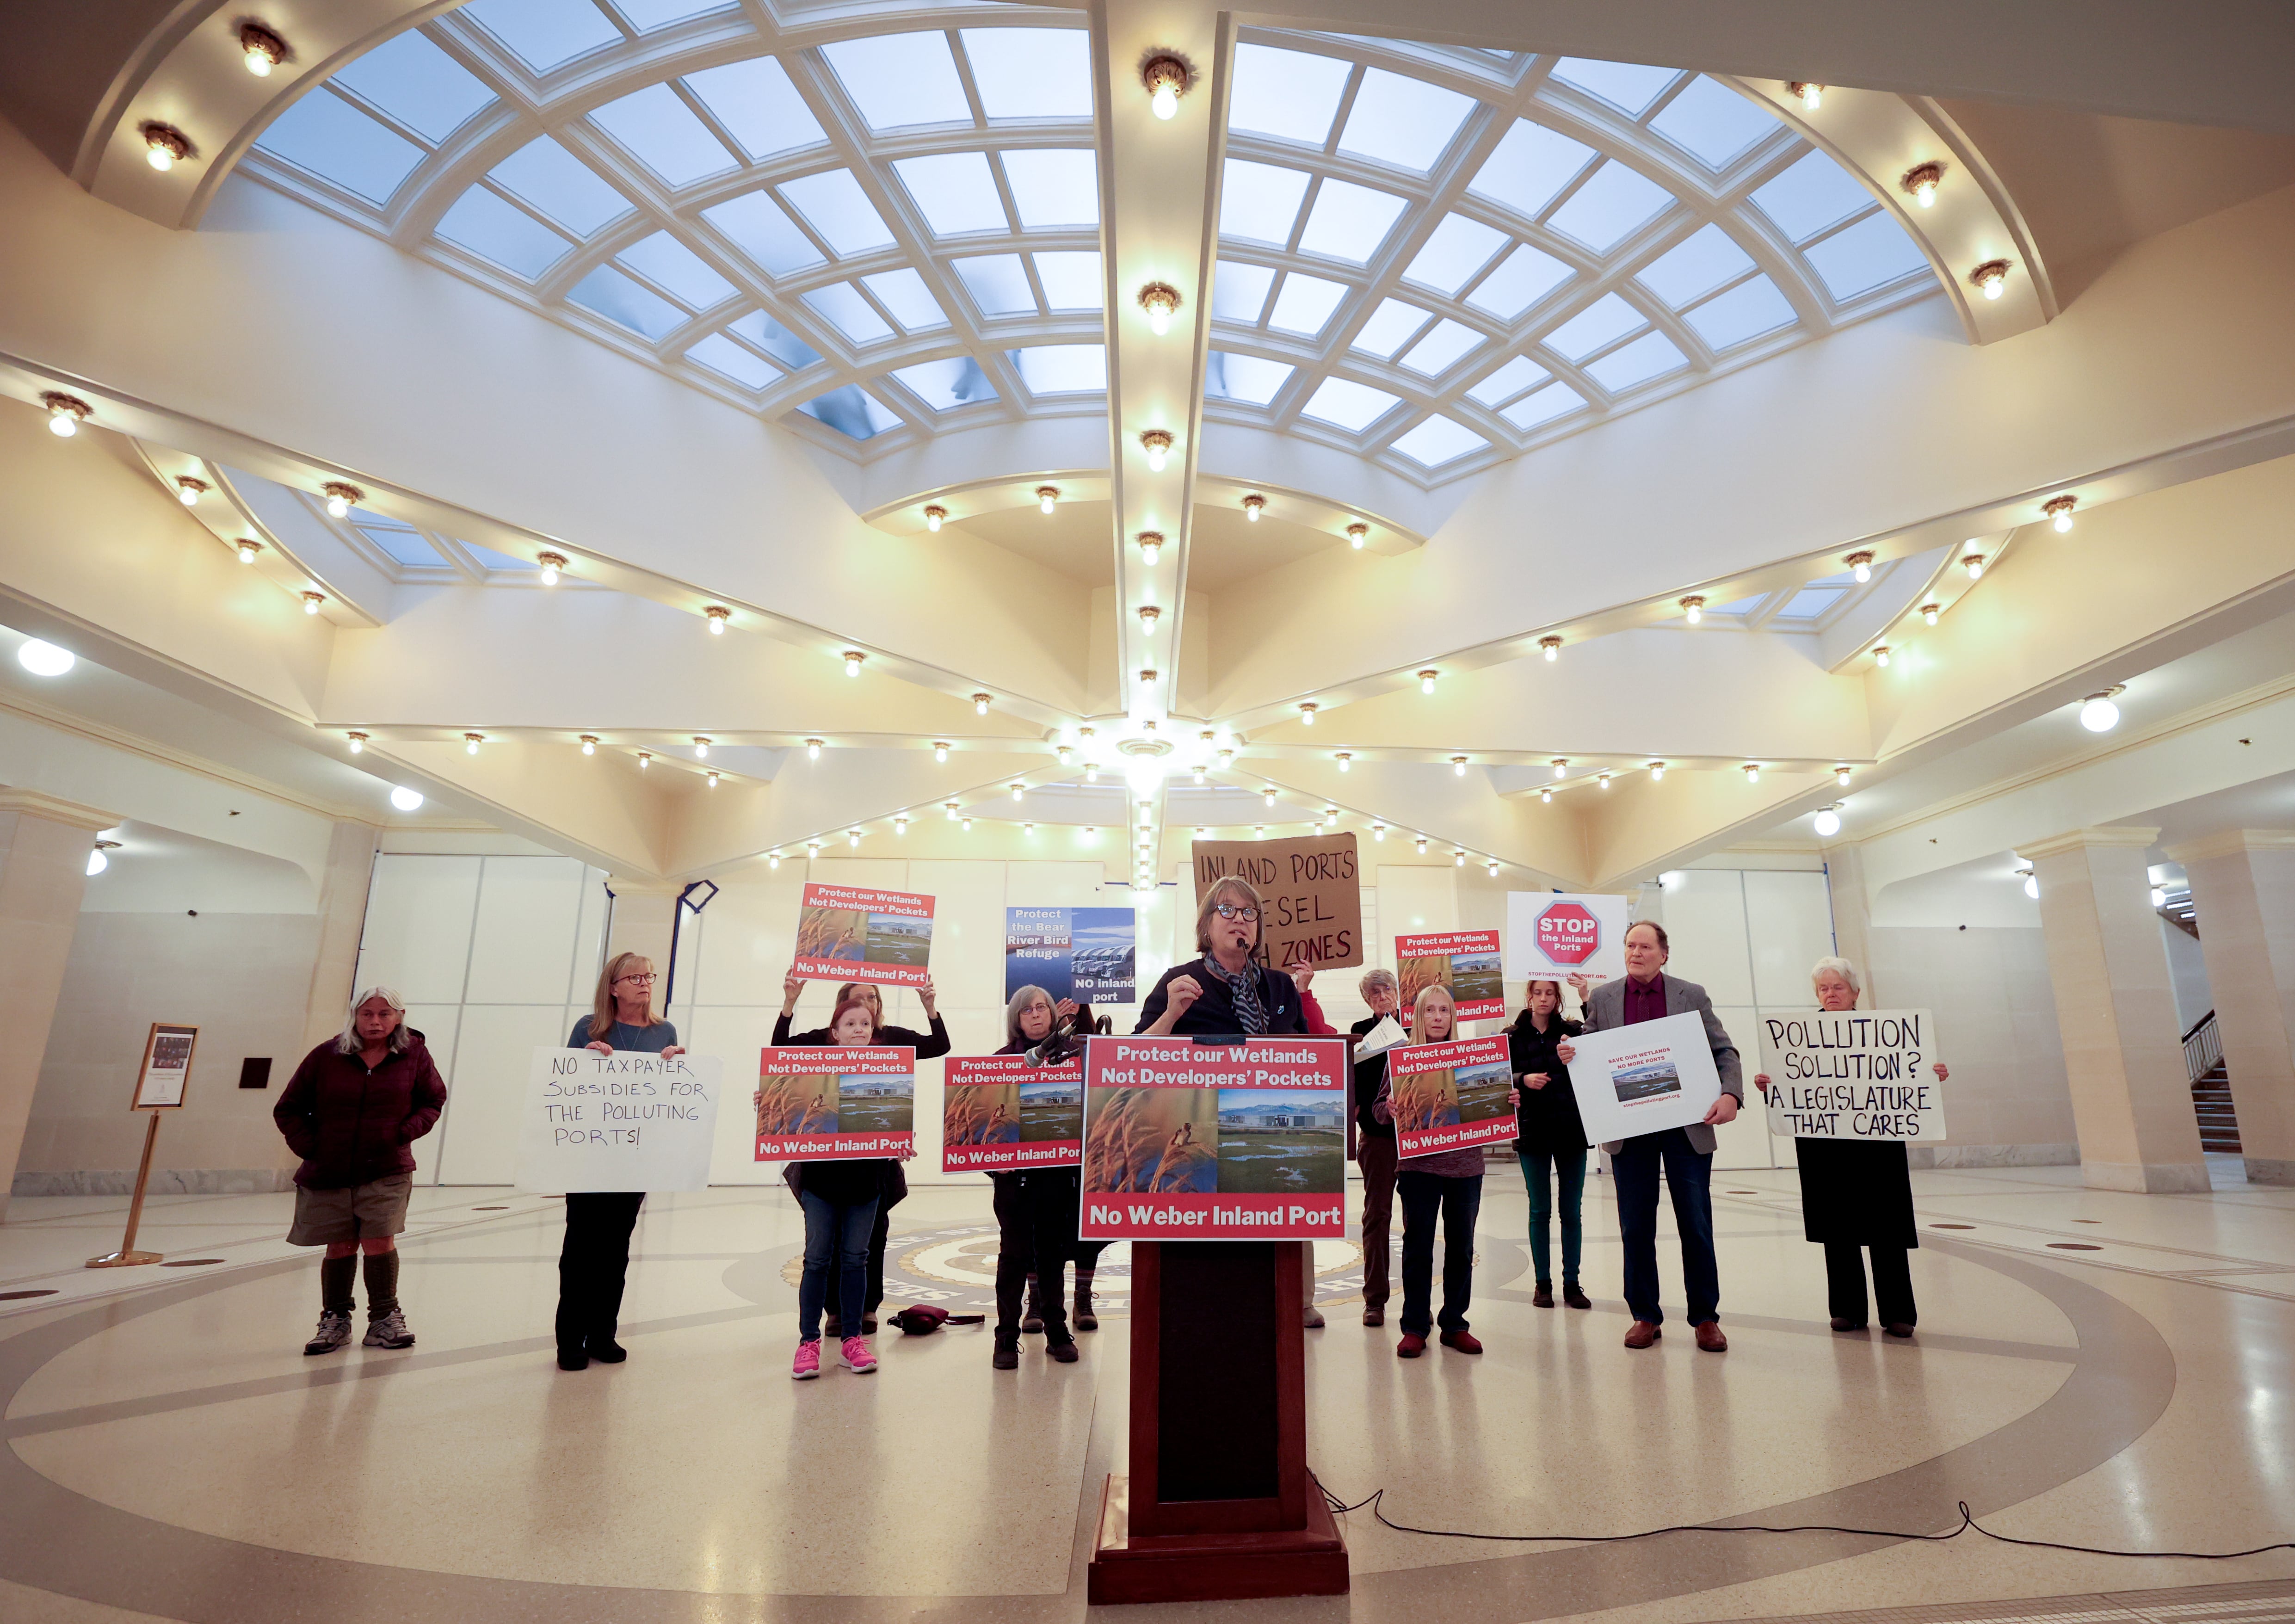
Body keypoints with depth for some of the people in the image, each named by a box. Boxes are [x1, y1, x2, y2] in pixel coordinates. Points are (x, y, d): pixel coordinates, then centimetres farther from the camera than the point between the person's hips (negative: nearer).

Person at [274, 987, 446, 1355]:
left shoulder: (414, 1053, -2)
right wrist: (309, 1146, -4)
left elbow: (434, 1100, 9)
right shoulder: (326, 1056, -3)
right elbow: (288, 1110, 7)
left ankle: (385, 1319, 9)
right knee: (340, 1247, 6)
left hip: (386, 1172, -1)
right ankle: (335, 1322, 25)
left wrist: (406, 1132, -5)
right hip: (328, 1172, 1)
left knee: (379, 1242, -6)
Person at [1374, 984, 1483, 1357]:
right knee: (1418, 1246, 3)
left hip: (1466, 1163, 2)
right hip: (1419, 1165, -2)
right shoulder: (1401, 1054, 0)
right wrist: (1389, 1107, -21)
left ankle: (1455, 1324, 22)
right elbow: (1379, 1110, 0)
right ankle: (1415, 1327, 13)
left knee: (1461, 1246, 8)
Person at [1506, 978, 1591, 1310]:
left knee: (1571, 1210, 6)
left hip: (1571, 1130, 1)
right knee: (1540, 1210, 5)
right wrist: (1523, 1080, -18)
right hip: (1532, 1131, -1)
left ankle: (1572, 1283, 15)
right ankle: (1543, 1283, 15)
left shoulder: (1572, 1031, 4)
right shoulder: (1512, 1036, 4)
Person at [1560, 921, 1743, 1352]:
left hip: (1688, 1126, -1)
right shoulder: (1602, 998, 5)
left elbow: (1724, 1051, 3)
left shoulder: (1692, 995, 3)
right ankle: (1645, 1315, 19)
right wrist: (1568, 1055, -14)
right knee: (1636, 1226, 7)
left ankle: (1706, 1317, 20)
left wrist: (1730, 1094, -14)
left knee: (1696, 1223, 5)